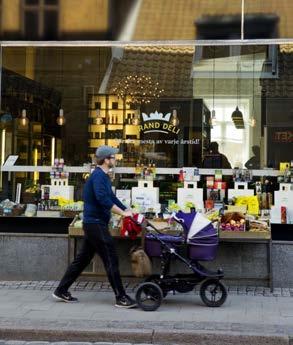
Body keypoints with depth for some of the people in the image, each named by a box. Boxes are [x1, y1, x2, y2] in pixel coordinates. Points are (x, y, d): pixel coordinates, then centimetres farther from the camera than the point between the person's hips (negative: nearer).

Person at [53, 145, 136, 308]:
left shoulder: (103, 176, 17)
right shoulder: (98, 176, -16)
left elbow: (112, 197, 21)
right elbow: (103, 199, -28)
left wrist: (128, 212, 14)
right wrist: (123, 213, -24)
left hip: (93, 224, 10)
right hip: (96, 224, -10)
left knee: (83, 258, 14)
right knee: (111, 261, -6)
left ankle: (61, 290, 20)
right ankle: (121, 298, -1)